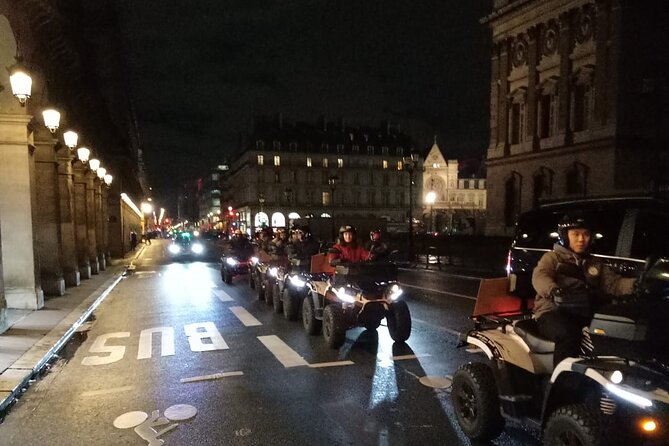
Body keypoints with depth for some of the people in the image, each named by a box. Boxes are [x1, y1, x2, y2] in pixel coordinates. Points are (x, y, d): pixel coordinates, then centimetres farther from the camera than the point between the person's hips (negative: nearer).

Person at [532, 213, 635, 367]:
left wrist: (635, 284, -12)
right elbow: (540, 277, -10)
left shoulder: (595, 264, 28)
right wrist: (555, 292, -33)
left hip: (584, 314, 5)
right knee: (569, 336, -36)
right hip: (553, 312, -4)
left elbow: (613, 283, 12)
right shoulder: (552, 258, 11)